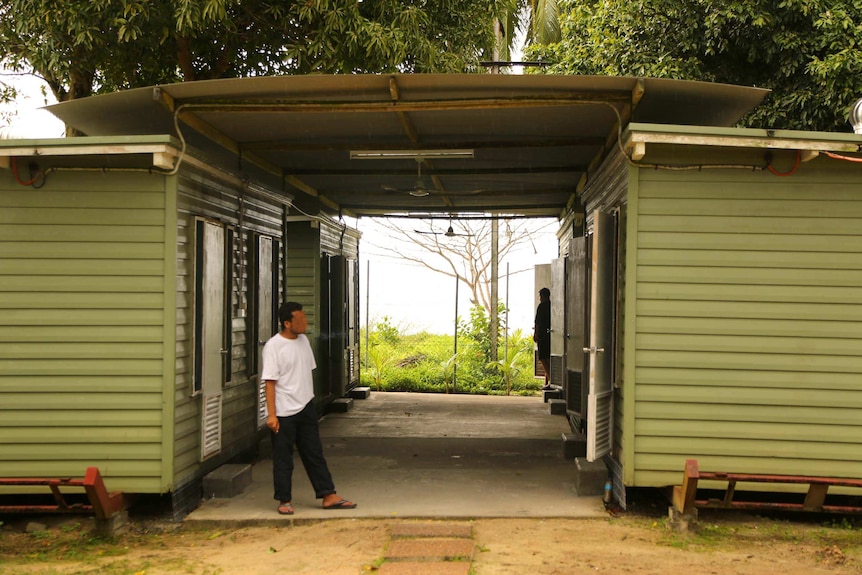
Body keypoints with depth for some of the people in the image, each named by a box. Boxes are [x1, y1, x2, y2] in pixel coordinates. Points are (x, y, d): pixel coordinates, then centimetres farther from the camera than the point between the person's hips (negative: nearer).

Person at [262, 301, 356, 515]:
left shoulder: (303, 340, 7)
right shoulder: (273, 346, -14)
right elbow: (270, 382, -16)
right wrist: (271, 415, -19)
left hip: (306, 408, 7)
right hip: (284, 412, -6)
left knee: (315, 455, 10)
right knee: (283, 459, 4)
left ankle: (328, 496, 15)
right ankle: (284, 501, 14)